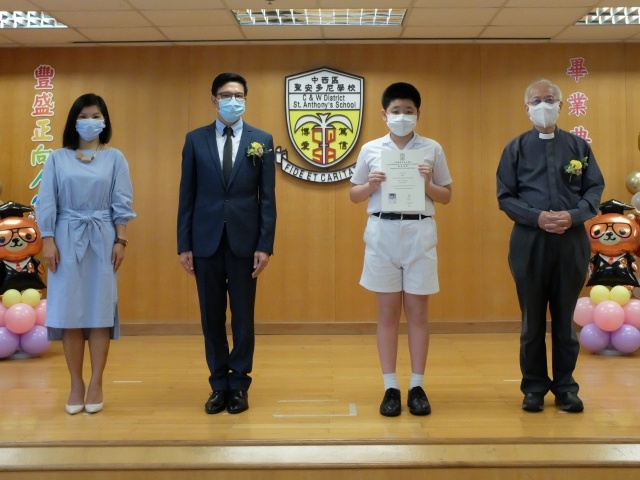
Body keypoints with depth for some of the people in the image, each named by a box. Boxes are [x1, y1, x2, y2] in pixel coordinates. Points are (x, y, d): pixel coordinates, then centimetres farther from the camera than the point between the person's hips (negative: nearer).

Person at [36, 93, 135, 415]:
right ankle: (76, 384, 11)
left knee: (100, 311, 1)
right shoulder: (57, 159, 5)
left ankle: (96, 384, 10)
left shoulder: (114, 158, 5)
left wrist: (121, 241, -3)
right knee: (69, 312, 0)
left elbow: (122, 203, 3)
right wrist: (48, 241, -5)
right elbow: (46, 203, 3)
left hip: (102, 240, 0)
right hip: (67, 240, 0)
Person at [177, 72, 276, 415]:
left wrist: (265, 245, -6)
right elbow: (187, 196, 4)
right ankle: (218, 385, 21)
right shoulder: (195, 140, 5)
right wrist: (184, 245, 0)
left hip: (244, 240, -1)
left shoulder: (262, 140, 4)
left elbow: (267, 197, 0)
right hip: (206, 241, 1)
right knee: (212, 317, 8)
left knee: (243, 317, 6)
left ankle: (239, 385, 18)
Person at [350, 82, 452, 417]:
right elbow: (354, 195, 11)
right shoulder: (370, 150, 6)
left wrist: (428, 184, -9)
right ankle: (391, 387, 14)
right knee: (387, 314, 5)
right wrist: (371, 185, -8)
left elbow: (446, 197, 10)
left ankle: (417, 386, 16)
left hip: (419, 232, 0)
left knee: (417, 313, 6)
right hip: (382, 233, 0)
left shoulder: (432, 149, 6)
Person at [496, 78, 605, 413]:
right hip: (530, 241, -1)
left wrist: (573, 215, -14)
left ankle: (566, 386, 20)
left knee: (565, 318, 9)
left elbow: (595, 189, 4)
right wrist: (537, 217, -16)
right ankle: (534, 387, 19)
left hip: (572, 241, 1)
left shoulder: (578, 146, 8)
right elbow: (505, 197, 0)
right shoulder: (516, 148, 4)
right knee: (532, 319, 7)